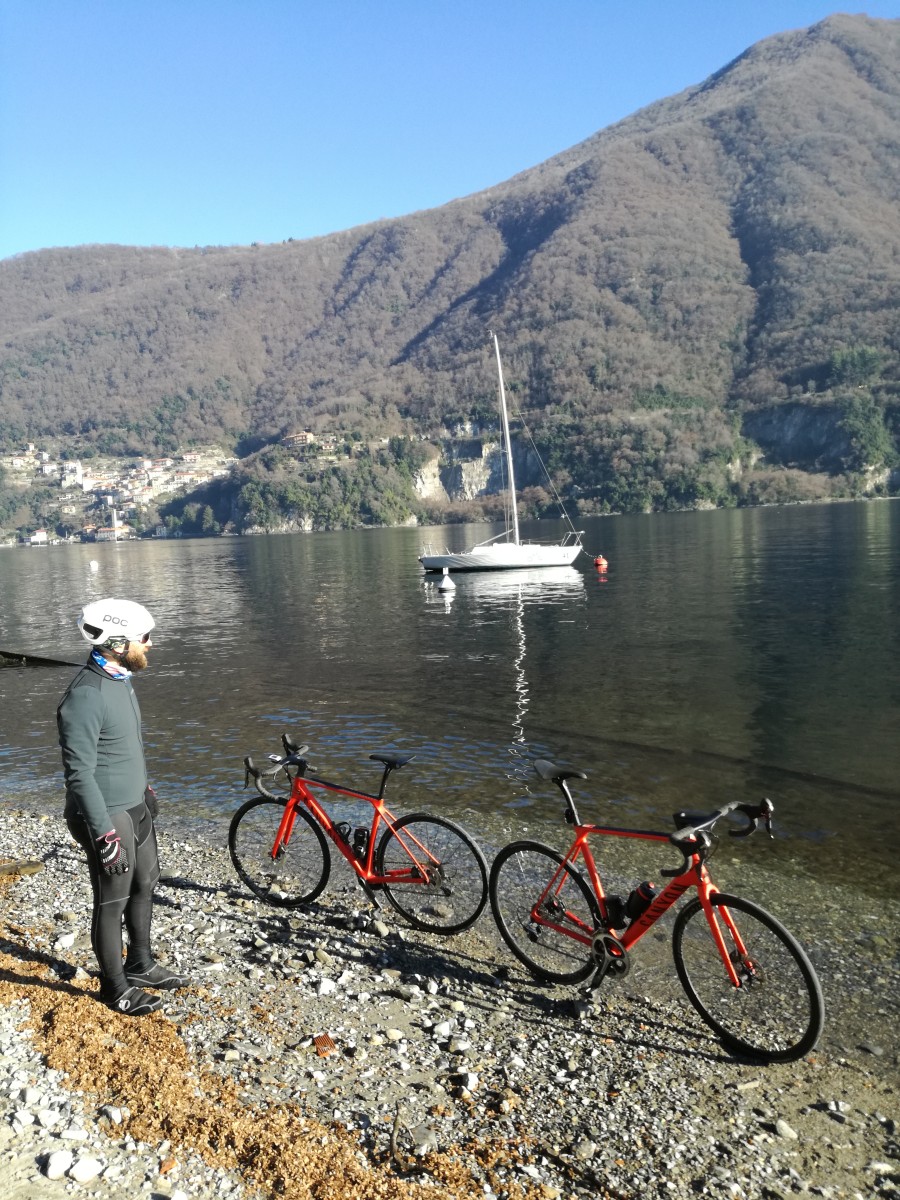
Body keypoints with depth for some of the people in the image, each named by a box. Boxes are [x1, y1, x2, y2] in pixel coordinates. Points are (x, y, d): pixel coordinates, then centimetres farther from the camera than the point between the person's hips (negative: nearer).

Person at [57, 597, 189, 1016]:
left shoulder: (121, 678, 3)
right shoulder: (86, 696, -26)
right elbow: (79, 773, -25)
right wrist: (104, 834, -25)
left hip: (137, 808, 9)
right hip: (109, 816, -9)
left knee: (144, 886, 21)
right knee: (112, 902, 7)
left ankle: (140, 966, 39)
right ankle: (115, 988, 26)